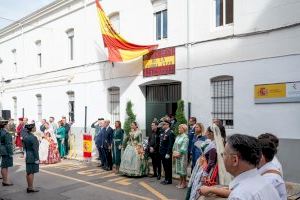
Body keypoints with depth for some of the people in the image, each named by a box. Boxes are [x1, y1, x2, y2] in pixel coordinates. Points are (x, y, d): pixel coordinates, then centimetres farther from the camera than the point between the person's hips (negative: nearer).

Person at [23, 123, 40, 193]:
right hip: (33, 157, -9)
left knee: (28, 172, 14)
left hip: (28, 156, 9)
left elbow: (25, 147, 14)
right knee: (31, 173, -2)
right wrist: (37, 159, -16)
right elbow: (35, 149, -20)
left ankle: (29, 187, 23)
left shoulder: (26, 137, 7)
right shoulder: (33, 138, -20)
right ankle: (30, 188, 5)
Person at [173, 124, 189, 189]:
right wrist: (174, 152, 3)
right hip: (177, 155, 8)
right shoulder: (178, 136, 12)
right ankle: (181, 182, 23)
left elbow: (184, 147, -17)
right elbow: (175, 145, 14)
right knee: (179, 168, 13)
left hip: (182, 155, -8)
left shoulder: (185, 137, -12)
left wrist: (179, 153, -16)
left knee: (182, 168, -2)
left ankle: (184, 183, 9)